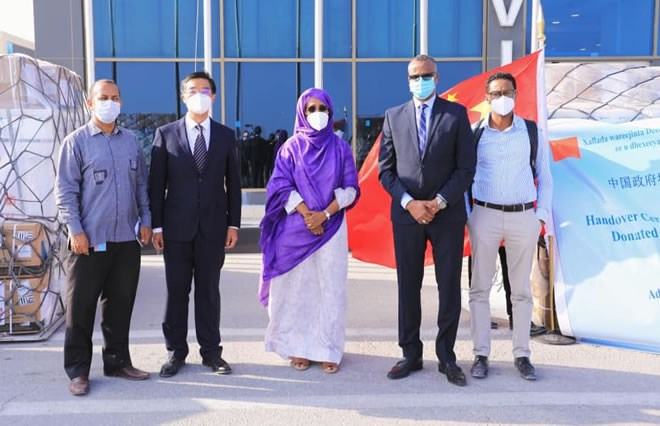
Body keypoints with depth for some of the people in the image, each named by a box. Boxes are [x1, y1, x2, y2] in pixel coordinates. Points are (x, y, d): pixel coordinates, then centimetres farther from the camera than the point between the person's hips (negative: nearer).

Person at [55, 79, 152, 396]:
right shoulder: (76, 141, -3)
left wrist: (145, 220, 9)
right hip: (90, 240, -4)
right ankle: (77, 370, 13)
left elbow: (142, 184, 16)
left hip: (127, 239, 4)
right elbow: (65, 190, -5)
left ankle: (117, 360, 24)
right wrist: (75, 230, -12)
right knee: (81, 307, 3)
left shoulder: (131, 141, 11)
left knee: (121, 303, 11)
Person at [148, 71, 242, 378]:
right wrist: (156, 226, -3)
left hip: (213, 227, 1)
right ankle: (176, 352, 19)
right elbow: (156, 184, 2)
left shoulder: (225, 136, 6)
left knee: (209, 291, 8)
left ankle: (211, 352, 19)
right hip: (177, 226, 0)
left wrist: (233, 224, 2)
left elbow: (233, 183, 8)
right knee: (176, 291, 7)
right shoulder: (166, 134, 3)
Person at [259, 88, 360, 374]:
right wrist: (307, 216, -12)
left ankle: (329, 350, 9)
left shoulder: (340, 148, 7)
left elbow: (350, 188, 3)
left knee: (330, 289, 1)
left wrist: (324, 215, -11)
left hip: (331, 228, 1)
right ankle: (298, 348, 13)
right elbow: (282, 187, -2)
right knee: (296, 289, 2)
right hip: (296, 229, 0)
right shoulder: (291, 148, 5)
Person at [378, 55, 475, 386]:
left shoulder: (456, 113, 3)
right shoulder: (393, 116, 7)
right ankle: (411, 354, 19)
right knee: (408, 287, 7)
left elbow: (466, 167, -2)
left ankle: (446, 357, 17)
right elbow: (385, 170, 4)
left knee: (450, 288, 4)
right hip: (406, 214, 2)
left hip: (448, 214, -1)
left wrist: (440, 201, -12)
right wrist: (409, 202, -9)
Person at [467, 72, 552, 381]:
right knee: (480, 288, 4)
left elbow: (544, 176, 7)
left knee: (521, 290, 8)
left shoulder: (532, 132, 3)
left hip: (524, 217, 1)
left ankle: (522, 354, 19)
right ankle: (481, 354, 14)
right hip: (485, 216, 0)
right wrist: (465, 216, -2)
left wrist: (541, 215, 1)